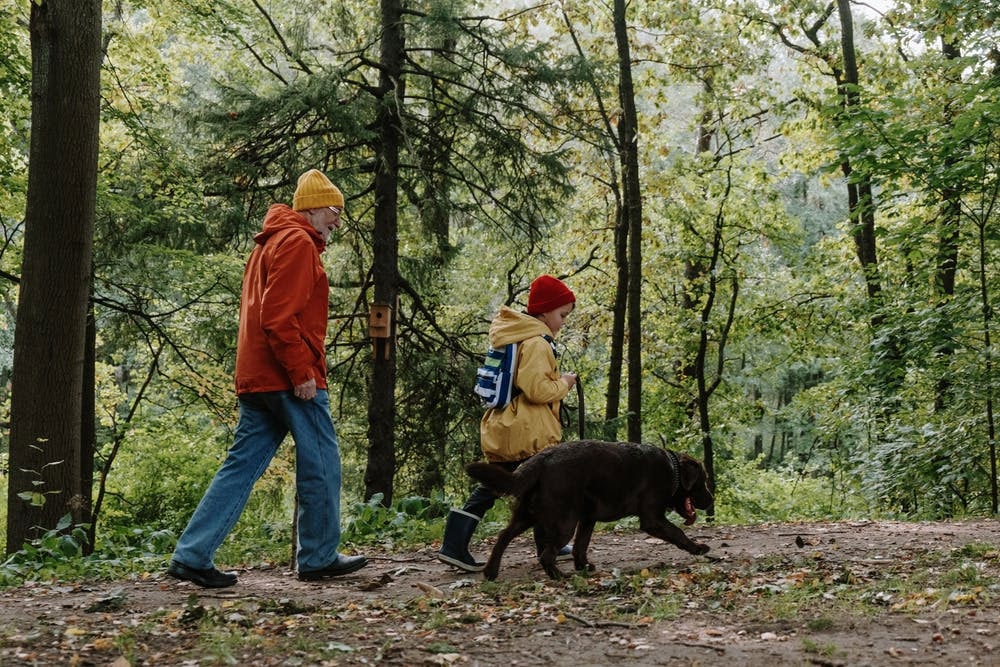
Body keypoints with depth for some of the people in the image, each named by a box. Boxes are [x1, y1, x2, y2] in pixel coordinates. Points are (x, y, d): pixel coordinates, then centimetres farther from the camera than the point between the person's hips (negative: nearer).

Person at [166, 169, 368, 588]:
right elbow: (280, 316, -20)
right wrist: (302, 372, -20)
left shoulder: (269, 244, 24)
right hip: (290, 378, -9)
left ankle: (192, 556, 4)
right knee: (321, 463, 1)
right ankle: (318, 558, 10)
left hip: (257, 378, 9)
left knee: (242, 465, 7)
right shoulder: (297, 242, -8)